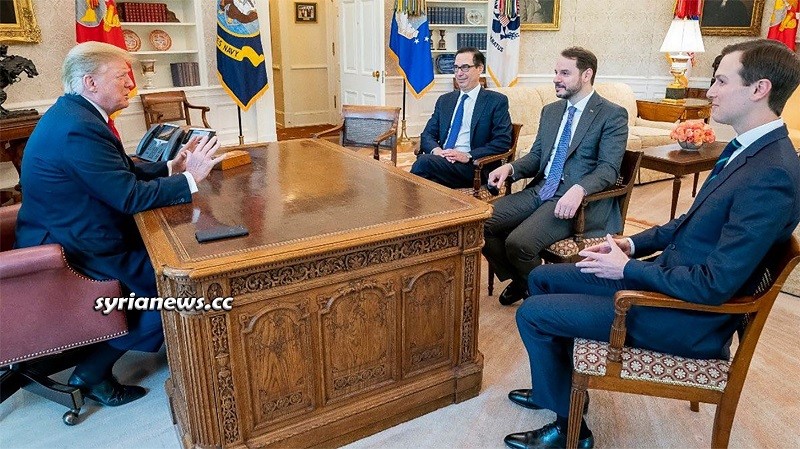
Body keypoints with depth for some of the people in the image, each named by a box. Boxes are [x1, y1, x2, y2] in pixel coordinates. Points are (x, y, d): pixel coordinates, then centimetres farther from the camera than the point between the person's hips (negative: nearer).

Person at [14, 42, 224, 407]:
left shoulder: (73, 115, 8)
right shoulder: (79, 129, -26)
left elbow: (121, 171, 13)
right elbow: (132, 196, -26)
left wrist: (170, 167, 1)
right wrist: (189, 178, -17)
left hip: (72, 237, 10)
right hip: (78, 255, -10)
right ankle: (92, 372, 7)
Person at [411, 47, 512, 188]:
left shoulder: (497, 101, 5)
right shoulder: (444, 100, 21)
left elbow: (503, 142, -3)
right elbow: (427, 134, 17)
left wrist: (468, 156, -15)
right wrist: (436, 149, -7)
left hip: (473, 167, -4)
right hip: (440, 160, 4)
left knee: (424, 161, -31)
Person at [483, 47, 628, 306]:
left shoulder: (613, 115, -3)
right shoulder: (550, 111, 18)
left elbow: (608, 169, -12)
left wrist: (578, 190, -31)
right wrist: (510, 167, -3)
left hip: (576, 199, -7)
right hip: (539, 190, 7)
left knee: (518, 242, -28)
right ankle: (518, 281, 12)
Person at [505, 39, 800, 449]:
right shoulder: (748, 149, 4)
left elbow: (713, 285, -28)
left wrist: (627, 268, -17)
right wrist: (633, 244, 3)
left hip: (687, 315, -9)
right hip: (664, 274, 10)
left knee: (532, 313, -10)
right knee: (542, 278, 13)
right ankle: (553, 386, 29)